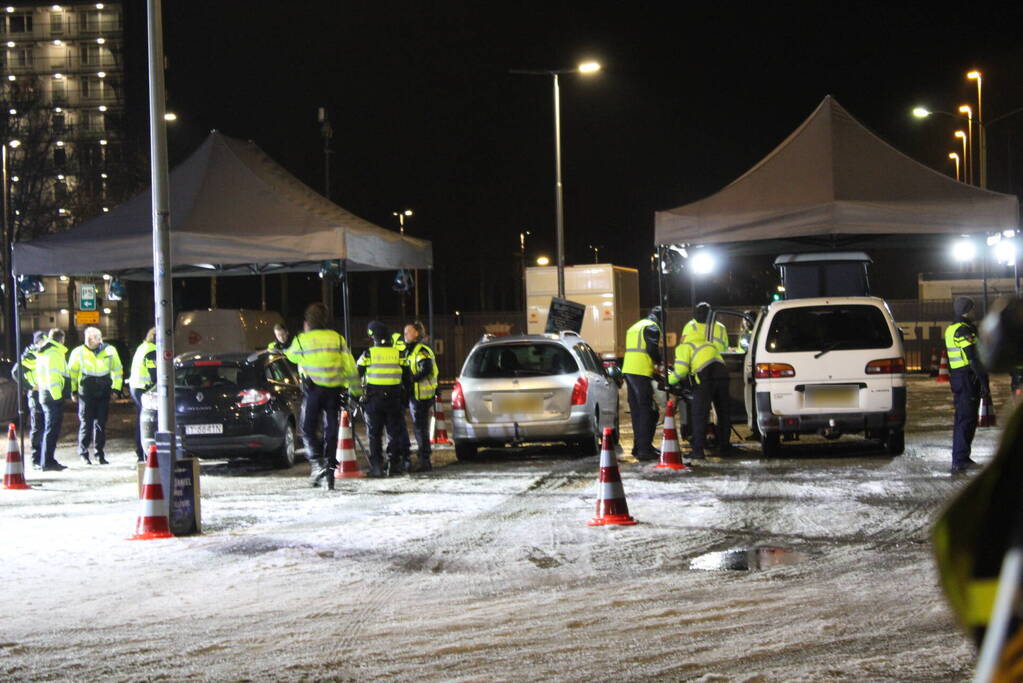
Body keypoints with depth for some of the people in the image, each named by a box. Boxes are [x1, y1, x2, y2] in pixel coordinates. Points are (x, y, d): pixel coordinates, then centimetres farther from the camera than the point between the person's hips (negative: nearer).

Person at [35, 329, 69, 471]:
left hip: (45, 395, 10)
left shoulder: (43, 354, 18)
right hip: (54, 395, -10)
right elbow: (52, 375, -21)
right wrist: (57, 395, -21)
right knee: (52, 429, -7)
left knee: (49, 428, 15)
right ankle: (48, 461, -6)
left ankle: (47, 460, 19)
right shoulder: (54, 353, -13)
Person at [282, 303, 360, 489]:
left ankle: (317, 462, -14)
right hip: (334, 390, 3)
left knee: (308, 429, 7)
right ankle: (330, 468, 3)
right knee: (331, 430, 8)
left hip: (313, 389, -3)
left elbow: (292, 356, 20)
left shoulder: (302, 340, -1)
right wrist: (355, 389, 12)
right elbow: (350, 365, 5)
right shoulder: (337, 338, 6)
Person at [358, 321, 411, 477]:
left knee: (375, 435, 3)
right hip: (393, 398, 2)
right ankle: (394, 465, 8)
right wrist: (404, 396, 18)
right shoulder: (397, 354, 3)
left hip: (374, 399, -2)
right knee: (394, 433, 10)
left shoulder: (368, 354, -4)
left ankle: (376, 466, -2)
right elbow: (406, 377, 7)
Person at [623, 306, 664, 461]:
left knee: (637, 411, 14)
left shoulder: (634, 327, 26)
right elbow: (653, 349, -15)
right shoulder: (652, 327, -3)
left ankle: (638, 447, 19)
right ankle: (645, 449, -12)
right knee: (648, 412, -8)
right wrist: (660, 363, 2)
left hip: (628, 370, 9)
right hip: (641, 372, -9)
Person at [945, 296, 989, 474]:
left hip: (956, 377, 10)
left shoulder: (951, 329, 16)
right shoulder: (964, 330, -16)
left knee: (963, 419, 17)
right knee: (966, 420, -10)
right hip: (968, 378, -10)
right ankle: (959, 461, -14)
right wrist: (984, 382, -19)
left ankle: (962, 459, 24)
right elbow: (973, 358, -20)